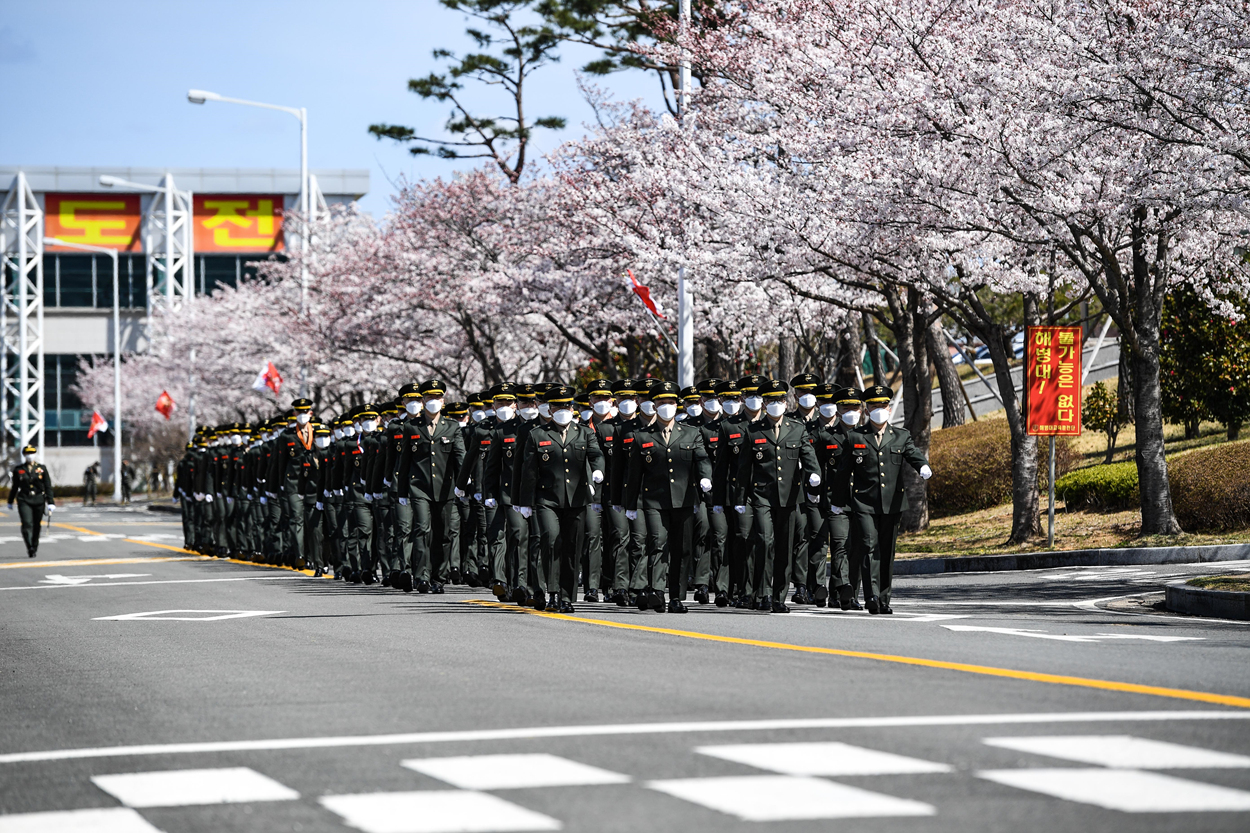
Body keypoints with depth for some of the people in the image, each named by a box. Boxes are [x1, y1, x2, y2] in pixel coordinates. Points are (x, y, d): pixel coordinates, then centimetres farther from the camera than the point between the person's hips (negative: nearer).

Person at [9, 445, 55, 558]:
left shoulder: (41, 468, 4)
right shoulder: (18, 469, 3)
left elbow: (48, 487, 2)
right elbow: (14, 486, 13)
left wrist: (50, 502, -4)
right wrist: (10, 501, 19)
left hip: (39, 501, 1)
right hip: (24, 500, -1)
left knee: (36, 526, 10)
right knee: (27, 524, -17)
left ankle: (34, 547, 28)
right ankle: (30, 549, -24)